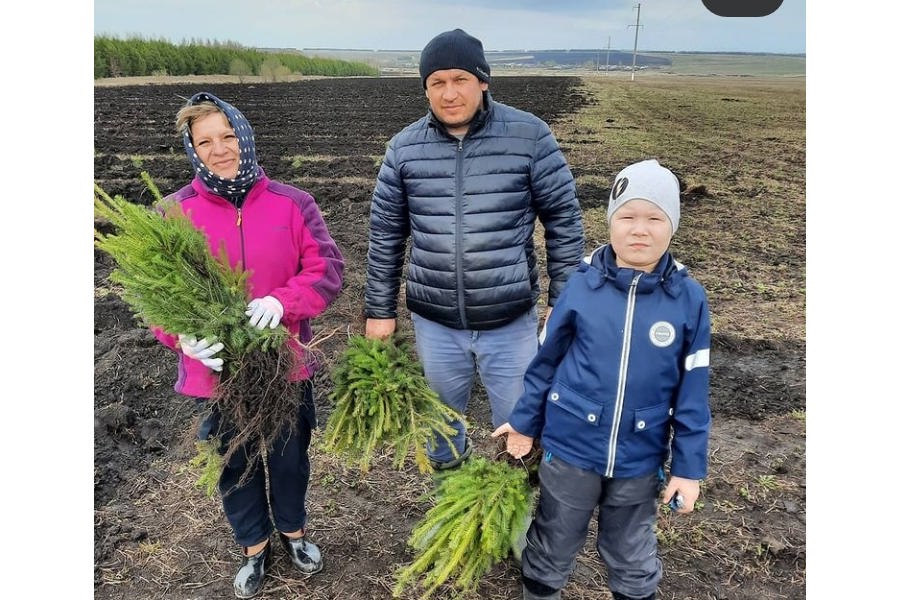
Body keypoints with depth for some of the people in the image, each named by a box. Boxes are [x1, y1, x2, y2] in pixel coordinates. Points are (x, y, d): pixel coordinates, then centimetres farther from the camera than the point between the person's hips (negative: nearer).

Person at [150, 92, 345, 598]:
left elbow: (327, 269, -11)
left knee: (290, 455, 20)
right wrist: (184, 335, -25)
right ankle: (255, 547, 46)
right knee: (235, 463, 19)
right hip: (216, 369, 0)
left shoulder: (292, 203, -7)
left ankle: (293, 529, 50)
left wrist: (283, 300, -29)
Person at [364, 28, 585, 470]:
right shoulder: (405, 147, -2)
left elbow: (564, 220, -3)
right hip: (434, 324, 2)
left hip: (511, 322, -2)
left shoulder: (529, 135, -9)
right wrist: (380, 310, 6)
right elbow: (385, 235, 4)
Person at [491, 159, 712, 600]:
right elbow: (546, 359, -1)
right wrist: (525, 422, 6)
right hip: (569, 448, 0)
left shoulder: (689, 299, -11)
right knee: (554, 544, 22)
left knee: (632, 556, 23)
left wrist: (690, 465, -2)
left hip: (640, 459, 1)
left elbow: (692, 391, -4)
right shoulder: (582, 284, -12)